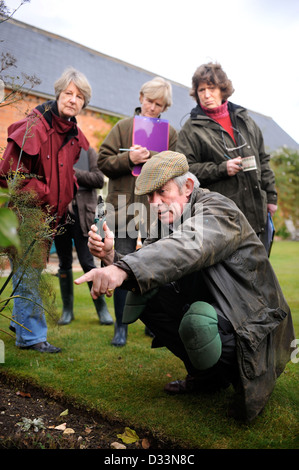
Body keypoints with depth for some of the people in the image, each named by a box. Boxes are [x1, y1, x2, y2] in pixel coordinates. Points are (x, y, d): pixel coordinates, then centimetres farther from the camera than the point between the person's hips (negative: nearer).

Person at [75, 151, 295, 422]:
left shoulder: (218, 209, -19)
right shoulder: (165, 222, 5)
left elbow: (189, 247, -42)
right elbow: (144, 270, -4)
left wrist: (124, 269, -54)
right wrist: (111, 257, -25)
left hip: (253, 321, -8)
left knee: (198, 320, -35)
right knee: (144, 294, -7)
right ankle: (204, 376, 7)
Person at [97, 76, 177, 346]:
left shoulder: (171, 133, 10)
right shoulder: (123, 127, 8)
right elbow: (103, 162, 2)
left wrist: (149, 158, -14)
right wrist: (129, 158, -14)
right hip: (125, 207, -1)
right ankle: (121, 326, 12)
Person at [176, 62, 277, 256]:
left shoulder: (244, 119, 15)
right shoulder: (191, 129, 0)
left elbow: (263, 160, 18)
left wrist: (271, 196, 14)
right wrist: (221, 169, -16)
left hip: (257, 212, 5)